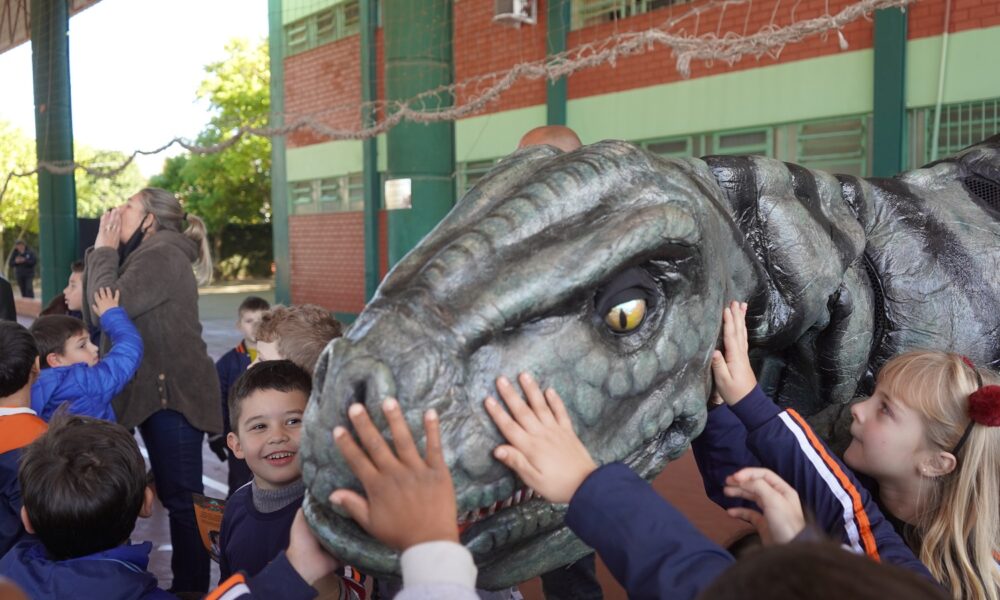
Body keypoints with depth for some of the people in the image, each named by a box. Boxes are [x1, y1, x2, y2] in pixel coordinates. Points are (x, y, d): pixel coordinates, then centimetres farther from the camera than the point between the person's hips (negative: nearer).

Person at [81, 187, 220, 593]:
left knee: (181, 497, -5)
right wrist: (103, 252, 10)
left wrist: (105, 250, -11)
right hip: (158, 393, 11)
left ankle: (192, 587, 4)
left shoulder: (162, 255, -13)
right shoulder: (147, 256, 19)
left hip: (174, 395, -11)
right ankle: (187, 584, 27)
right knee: (176, 496, 16)